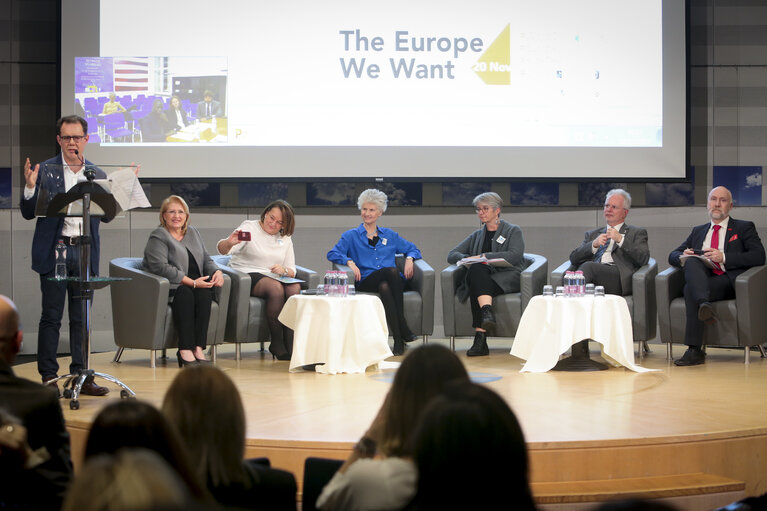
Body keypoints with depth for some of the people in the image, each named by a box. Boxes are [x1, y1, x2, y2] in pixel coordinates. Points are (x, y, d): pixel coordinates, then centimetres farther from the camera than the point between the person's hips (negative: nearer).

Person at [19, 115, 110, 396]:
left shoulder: (97, 175, 11)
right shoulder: (45, 170, 2)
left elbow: (106, 215, 9)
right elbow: (28, 213, 0)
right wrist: (30, 187, -17)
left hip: (85, 252, 3)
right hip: (54, 252, -3)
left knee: (81, 317, 7)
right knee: (51, 316, 0)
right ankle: (48, 377, 6)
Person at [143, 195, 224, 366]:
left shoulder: (193, 233, 22)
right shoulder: (158, 237, 0)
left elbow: (206, 259, 22)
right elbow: (161, 267, -14)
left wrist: (216, 271, -3)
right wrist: (191, 282, -19)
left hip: (196, 286, 5)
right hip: (170, 288, -5)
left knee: (205, 294, -29)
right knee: (185, 294, -36)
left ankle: (198, 348, -36)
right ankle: (185, 350, -41)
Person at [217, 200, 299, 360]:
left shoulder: (285, 239, 17)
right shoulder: (249, 228, 2)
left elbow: (292, 271, 13)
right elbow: (222, 249, -11)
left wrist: (284, 270, -11)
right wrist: (229, 242, -36)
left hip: (273, 277, 5)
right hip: (246, 276, -5)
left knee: (294, 288, -28)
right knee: (276, 288, -34)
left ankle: (290, 345, -28)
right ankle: (277, 345, -28)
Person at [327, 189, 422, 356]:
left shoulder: (389, 235, 26)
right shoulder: (351, 236, 19)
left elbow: (413, 249, 30)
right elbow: (333, 254, 5)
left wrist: (409, 259, 6)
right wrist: (350, 262, -14)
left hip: (390, 282, 2)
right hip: (366, 282, -2)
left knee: (384, 287, -38)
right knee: (391, 271, -35)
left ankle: (399, 341, -40)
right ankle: (402, 329, -39)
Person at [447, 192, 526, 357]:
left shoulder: (513, 231, 13)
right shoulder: (476, 236, 27)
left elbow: (515, 255, -6)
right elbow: (452, 255, 20)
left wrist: (484, 256, -14)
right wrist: (467, 259, -4)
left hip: (507, 279, -3)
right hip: (481, 279, 3)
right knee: (476, 269, -35)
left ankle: (480, 338, -45)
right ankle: (487, 312, -51)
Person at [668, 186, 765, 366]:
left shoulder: (744, 228, 16)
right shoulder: (698, 231, 30)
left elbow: (759, 256, -1)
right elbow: (673, 255, 27)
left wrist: (724, 257, -13)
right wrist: (683, 256, -1)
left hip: (727, 281, -4)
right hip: (700, 278, 4)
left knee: (690, 289, -32)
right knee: (691, 262, -32)